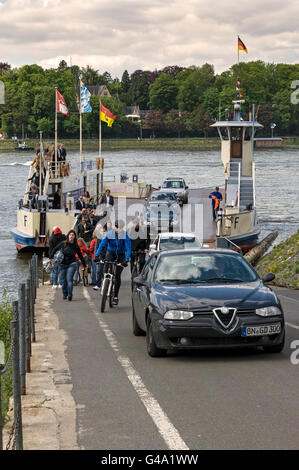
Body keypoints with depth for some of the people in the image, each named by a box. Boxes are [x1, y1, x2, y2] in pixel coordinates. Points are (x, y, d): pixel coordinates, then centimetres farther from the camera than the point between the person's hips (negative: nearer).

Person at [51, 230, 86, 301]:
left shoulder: (76, 246, 1)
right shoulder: (63, 244, -1)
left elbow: (80, 256, 12)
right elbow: (55, 249, 10)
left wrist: (84, 264, 17)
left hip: (72, 264, -1)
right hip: (63, 264, 1)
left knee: (69, 279, -14)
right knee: (64, 280, 8)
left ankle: (70, 295, -18)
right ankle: (64, 294, 25)